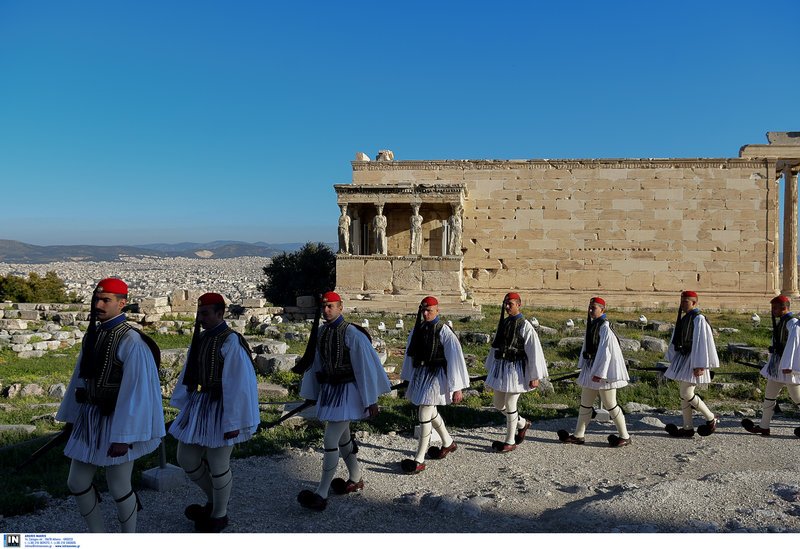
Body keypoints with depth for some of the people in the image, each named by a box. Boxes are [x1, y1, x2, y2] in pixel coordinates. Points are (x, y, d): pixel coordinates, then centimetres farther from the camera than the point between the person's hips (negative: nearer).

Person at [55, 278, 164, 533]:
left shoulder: (131, 342, -20)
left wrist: (123, 437, -21)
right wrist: (72, 416, 17)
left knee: (118, 488, 6)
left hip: (116, 421, -8)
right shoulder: (92, 335, 5)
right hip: (89, 417, 8)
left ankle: (128, 538, 31)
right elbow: (80, 377, 12)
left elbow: (136, 391, -22)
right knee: (77, 483, 14)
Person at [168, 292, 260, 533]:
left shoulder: (231, 342, -18)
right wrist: (183, 403, 17)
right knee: (186, 459, 16)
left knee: (218, 465, 5)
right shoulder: (200, 338, 6)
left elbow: (237, 385, -20)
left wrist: (233, 422, -19)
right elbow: (189, 375, 15)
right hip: (197, 405, 8)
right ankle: (213, 500, 39)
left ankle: (219, 515, 29)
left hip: (219, 409, -8)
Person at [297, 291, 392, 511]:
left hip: (346, 392, -7)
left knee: (330, 440, -10)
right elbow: (316, 363, 12)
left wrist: (371, 400, -12)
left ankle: (321, 494, -1)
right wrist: (312, 393, 15)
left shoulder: (352, 334, -17)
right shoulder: (321, 333, 3)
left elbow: (366, 367, -15)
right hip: (328, 390, 7)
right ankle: (356, 479, 36)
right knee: (343, 437, 18)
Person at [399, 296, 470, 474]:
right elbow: (410, 354, 12)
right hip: (420, 374, 7)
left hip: (435, 376, -7)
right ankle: (448, 443, 44)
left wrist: (456, 387, -17)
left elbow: (455, 358, -16)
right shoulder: (417, 329, 3)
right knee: (431, 413, 21)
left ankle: (419, 460, 5)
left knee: (424, 416, -6)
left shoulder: (444, 331, -15)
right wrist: (408, 378, 15)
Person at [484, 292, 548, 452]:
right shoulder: (503, 323, 8)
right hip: (500, 366, 7)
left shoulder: (525, 326, -12)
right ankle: (522, 423, 38)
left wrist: (535, 376, -14)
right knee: (498, 404, 14)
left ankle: (510, 442, 17)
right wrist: (491, 367, 18)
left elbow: (534, 351, -13)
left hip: (515, 369, -7)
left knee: (510, 406, 1)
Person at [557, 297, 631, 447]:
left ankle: (625, 437, 16)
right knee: (585, 403, 14)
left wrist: (599, 372, -23)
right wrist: (583, 365, 15)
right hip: (591, 368, 9)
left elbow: (605, 352, -22)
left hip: (603, 369, -9)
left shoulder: (605, 327, -18)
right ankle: (578, 435, 23)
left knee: (610, 404, 1)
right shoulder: (591, 325, 8)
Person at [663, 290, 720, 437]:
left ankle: (711, 419, 10)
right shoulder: (683, 319, 11)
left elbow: (701, 342, -18)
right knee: (684, 394, 10)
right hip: (683, 358, 9)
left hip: (693, 360, -9)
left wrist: (699, 365, -21)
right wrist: (672, 359, 16)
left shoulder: (699, 319, -14)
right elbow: (677, 340, 17)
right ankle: (688, 428, 17)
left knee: (687, 394, -9)